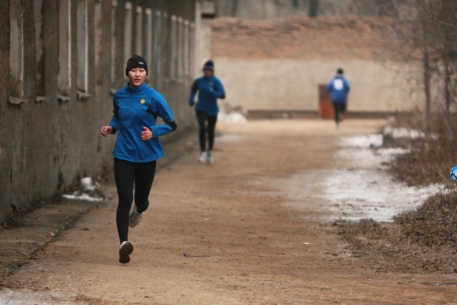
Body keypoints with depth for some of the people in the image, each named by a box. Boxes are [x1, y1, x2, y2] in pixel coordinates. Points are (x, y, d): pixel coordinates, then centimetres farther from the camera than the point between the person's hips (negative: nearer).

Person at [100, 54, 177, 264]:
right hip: (124, 155, 1)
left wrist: (153, 132, -20)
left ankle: (139, 210, 50)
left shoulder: (153, 97, -8)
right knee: (124, 200, -12)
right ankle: (124, 243, -17)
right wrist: (111, 127, 1)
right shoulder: (119, 96, 3)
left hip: (146, 156, -1)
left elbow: (171, 124, -3)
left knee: (141, 199, 12)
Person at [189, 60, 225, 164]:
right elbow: (193, 89, 21)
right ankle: (203, 152, -16)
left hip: (212, 110, 0)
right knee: (202, 128, -20)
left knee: (211, 131, 12)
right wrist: (191, 99, 7)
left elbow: (222, 95, -19)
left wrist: (212, 91, -32)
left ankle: (210, 152, 33)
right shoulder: (199, 81, -1)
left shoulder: (216, 81, -10)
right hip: (201, 109, 0)